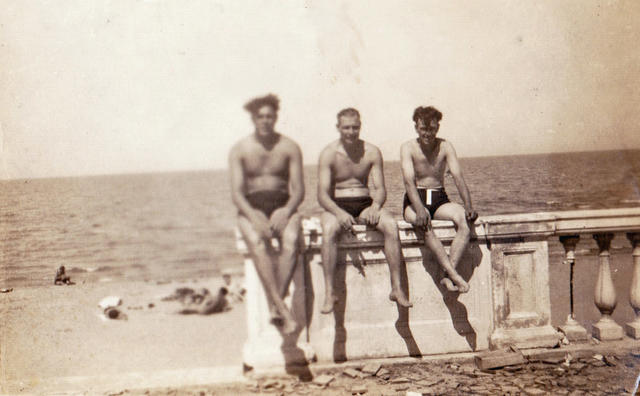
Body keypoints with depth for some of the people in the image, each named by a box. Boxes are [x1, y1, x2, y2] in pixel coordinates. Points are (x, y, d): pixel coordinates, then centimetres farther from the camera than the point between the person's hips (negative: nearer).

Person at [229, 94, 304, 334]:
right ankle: (281, 307, -40)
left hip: (282, 208, 1)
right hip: (251, 208, 0)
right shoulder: (239, 150, 6)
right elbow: (236, 193, -3)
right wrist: (254, 218, -21)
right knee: (257, 242, -34)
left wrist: (286, 212, -18)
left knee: (291, 240, -33)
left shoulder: (290, 148, 8)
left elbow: (298, 190, 3)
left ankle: (275, 308, -35)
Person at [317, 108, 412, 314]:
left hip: (365, 204, 2)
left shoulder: (372, 152, 4)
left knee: (391, 225, -28)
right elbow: (322, 194, -9)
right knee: (329, 230, -36)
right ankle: (329, 293, -31)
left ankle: (396, 288, -23)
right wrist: (338, 212, -28)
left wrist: (375, 206, -20)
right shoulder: (328, 154, -3)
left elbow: (380, 189, 3)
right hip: (337, 205, -2)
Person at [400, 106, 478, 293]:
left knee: (463, 218, -29)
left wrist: (469, 206, -22)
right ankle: (453, 274, -40)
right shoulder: (408, 148, -3)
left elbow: (458, 177, -7)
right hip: (415, 200, -2)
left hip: (440, 200, 3)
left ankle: (448, 276, -35)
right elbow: (409, 181, -17)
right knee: (423, 222, -37)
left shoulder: (445, 147, 4)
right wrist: (419, 209, -34)